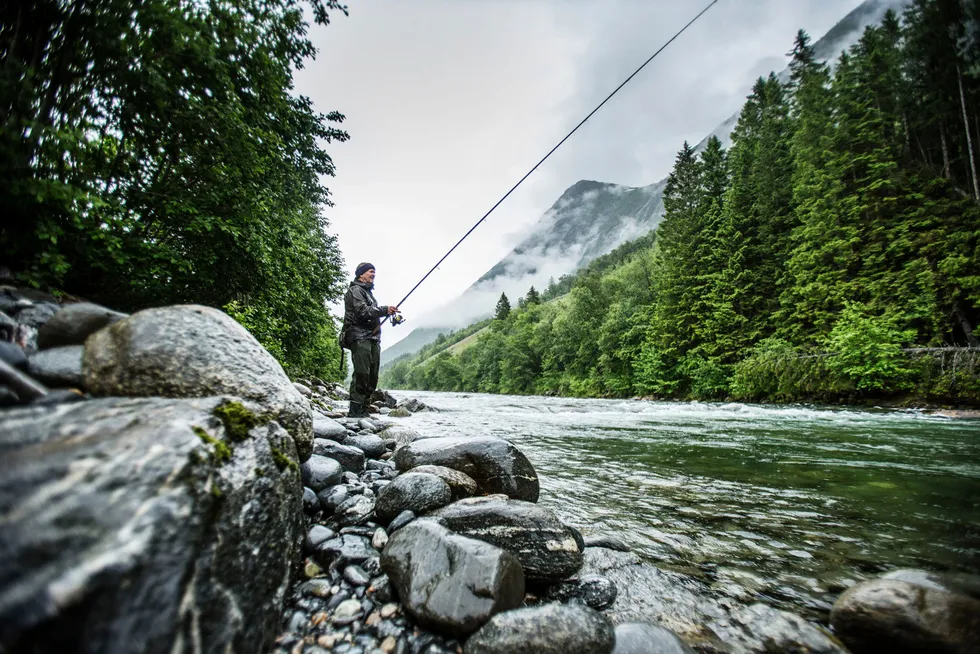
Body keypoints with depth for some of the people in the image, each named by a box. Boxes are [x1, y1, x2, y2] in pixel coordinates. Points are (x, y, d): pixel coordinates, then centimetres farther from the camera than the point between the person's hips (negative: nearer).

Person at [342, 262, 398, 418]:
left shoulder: (368, 292, 28)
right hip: (360, 337, -9)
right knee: (361, 374, -15)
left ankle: (364, 409, 10)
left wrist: (390, 313, 15)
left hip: (373, 338, 9)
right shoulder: (355, 290, -2)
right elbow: (362, 311, -17)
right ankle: (355, 410, -12)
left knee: (372, 376, 6)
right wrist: (385, 310, -20)